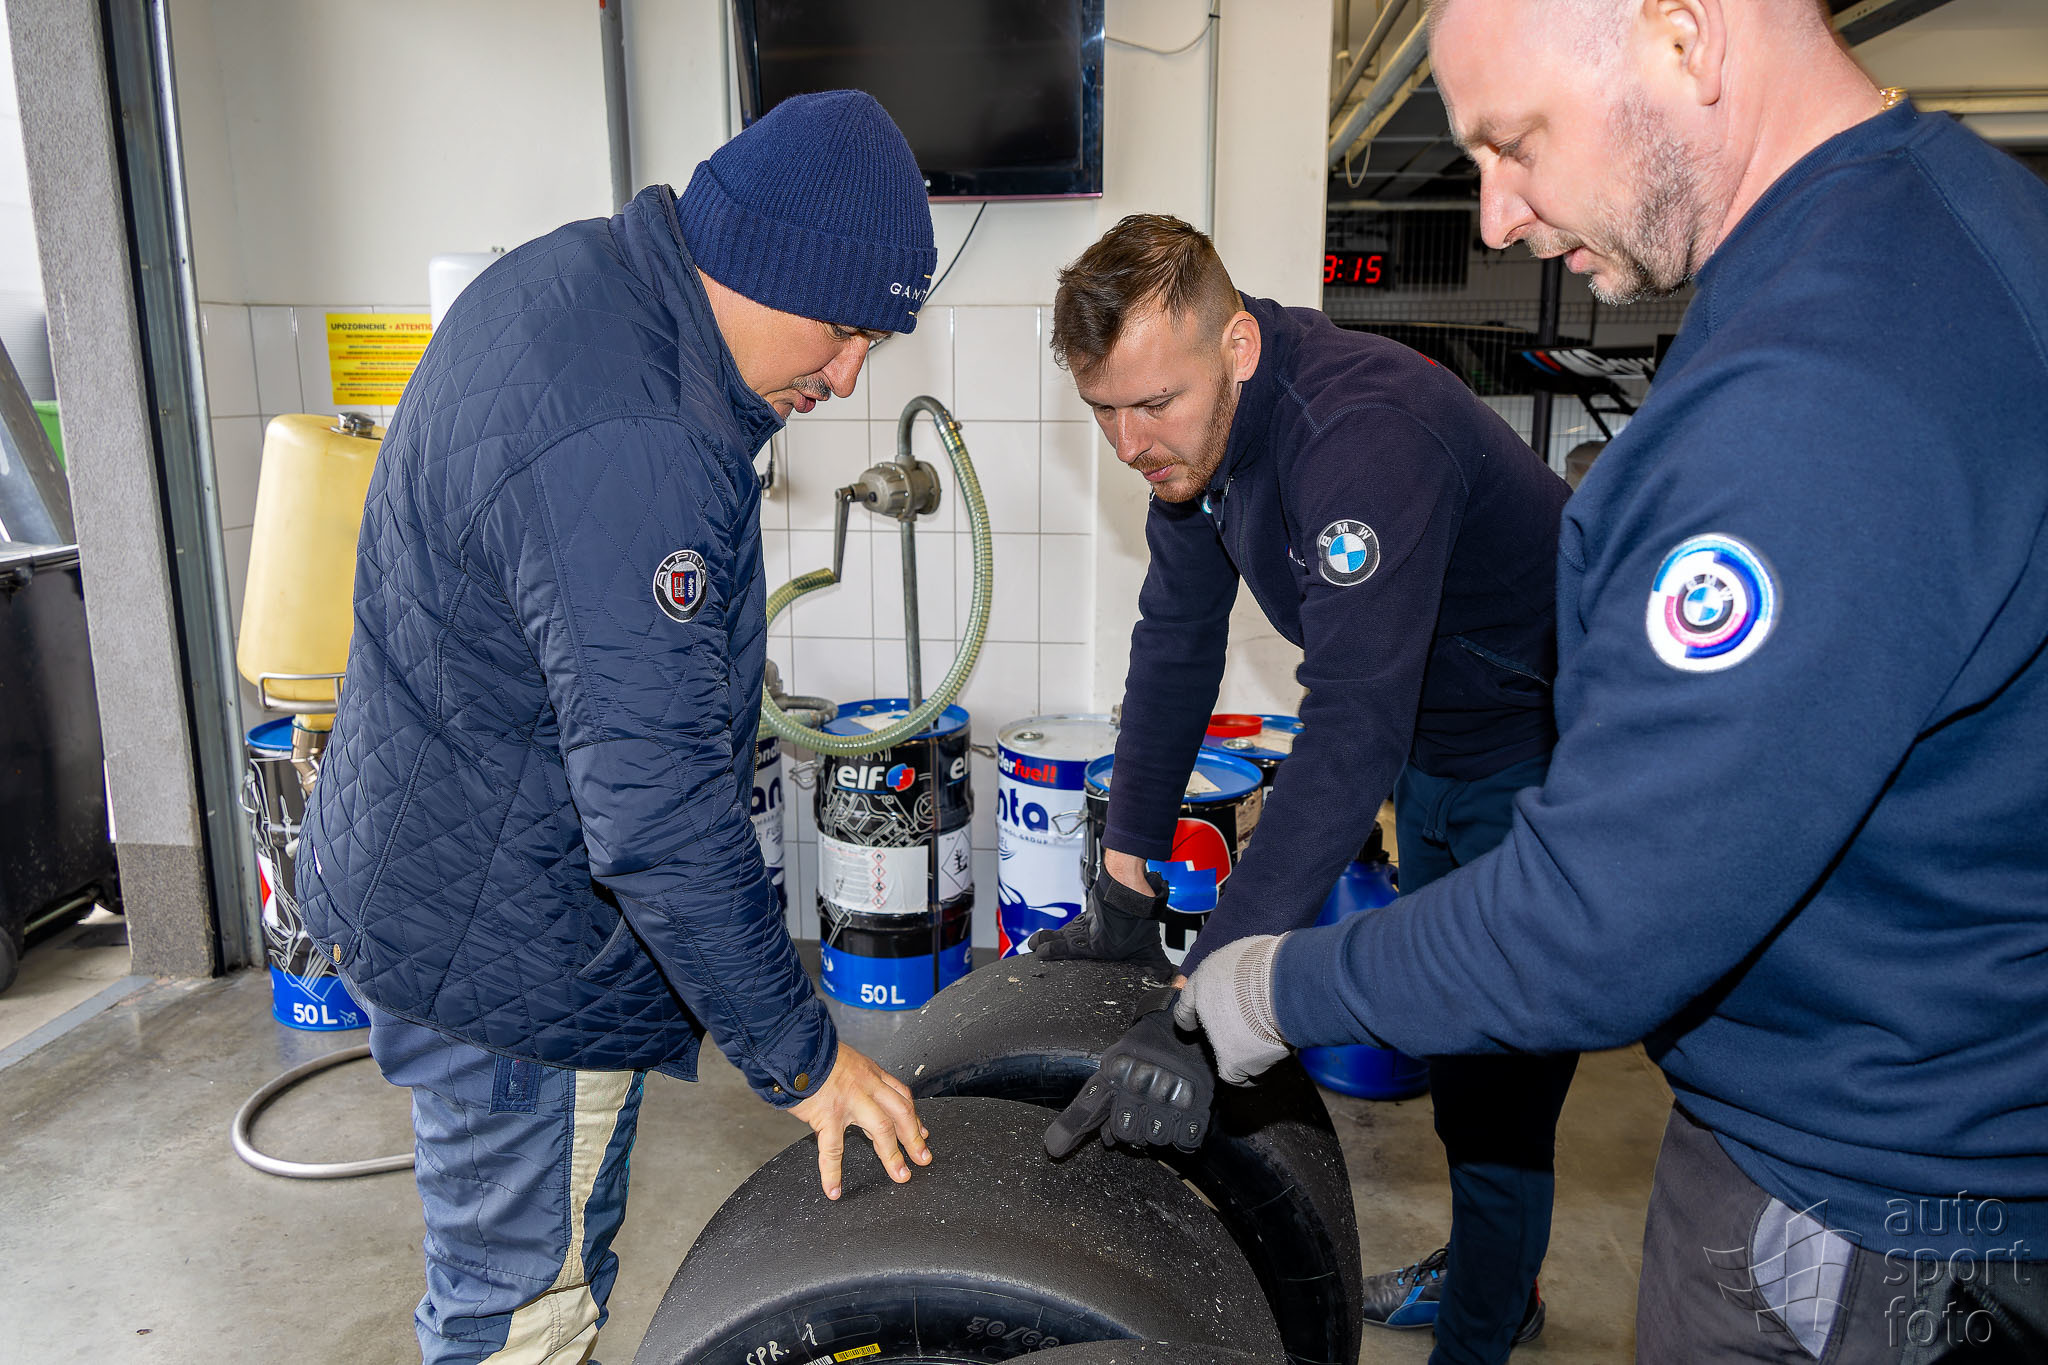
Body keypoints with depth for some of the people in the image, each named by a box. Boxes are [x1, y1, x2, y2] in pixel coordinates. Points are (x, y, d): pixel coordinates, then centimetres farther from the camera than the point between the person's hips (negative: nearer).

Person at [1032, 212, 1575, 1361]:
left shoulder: (1362, 431, -37)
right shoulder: (1191, 426, -9)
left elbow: (1354, 730, -44)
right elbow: (1176, 648, -4)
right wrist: (1125, 890, -7)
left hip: (1547, 753, -8)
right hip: (1436, 746, 8)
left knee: (1502, 1079, 1)